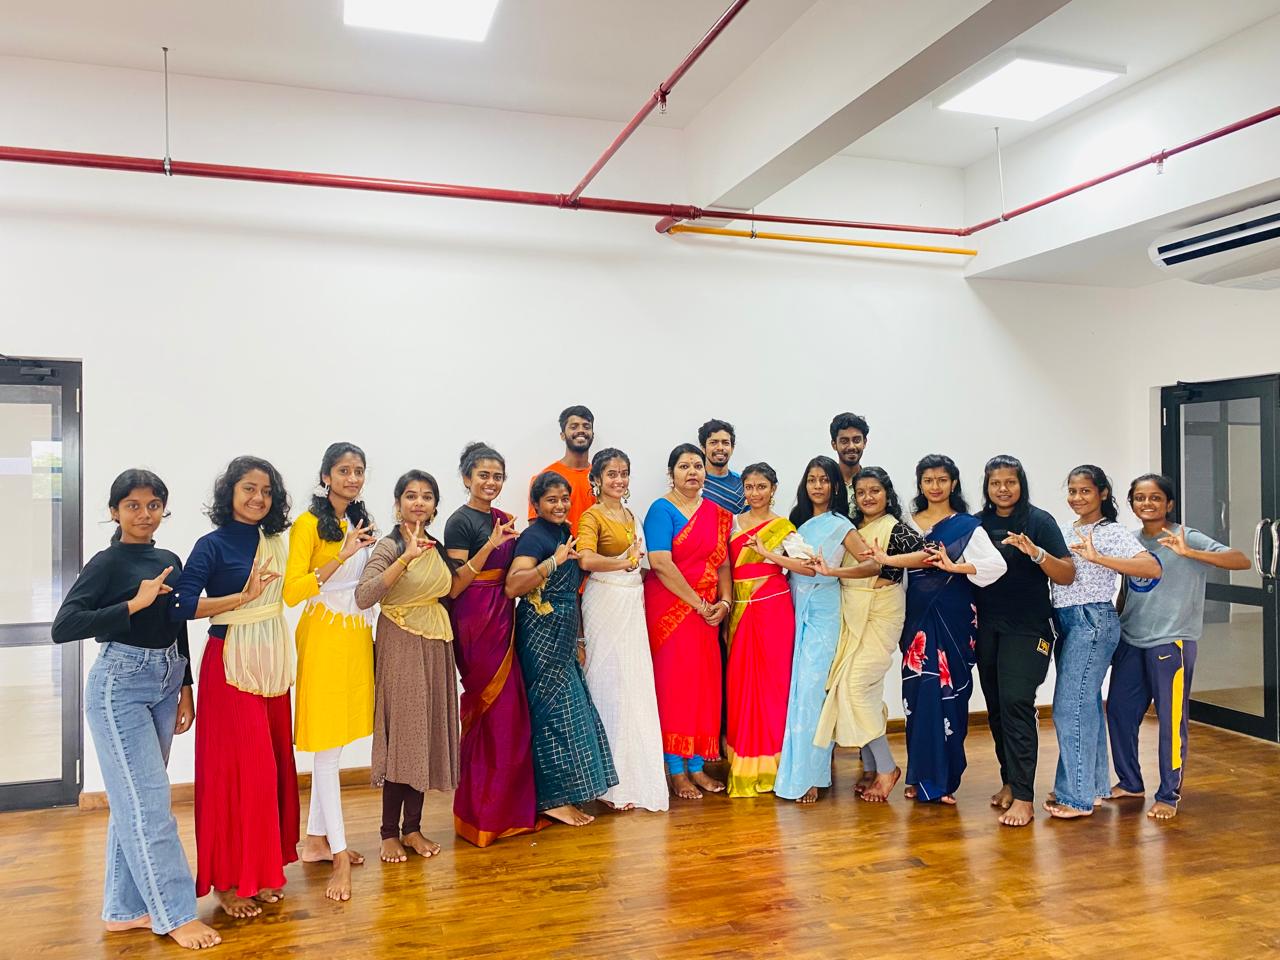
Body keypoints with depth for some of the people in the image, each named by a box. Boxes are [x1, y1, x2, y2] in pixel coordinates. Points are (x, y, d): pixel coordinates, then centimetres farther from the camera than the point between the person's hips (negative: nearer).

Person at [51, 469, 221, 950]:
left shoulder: (170, 562, 8)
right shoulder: (108, 563, -9)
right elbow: (62, 627, -18)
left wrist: (185, 689, 13)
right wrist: (134, 603, -22)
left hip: (165, 682, 6)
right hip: (120, 685, -6)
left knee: (135, 800, 13)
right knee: (147, 800, -3)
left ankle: (124, 908, 23)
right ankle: (175, 913, 5)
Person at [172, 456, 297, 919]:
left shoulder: (275, 541, 9)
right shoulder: (213, 545, -9)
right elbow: (181, 606, -17)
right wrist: (244, 596, -21)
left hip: (272, 663, 6)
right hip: (231, 665, -6)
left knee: (272, 765, 10)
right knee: (235, 768, -2)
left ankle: (263, 868, 24)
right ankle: (229, 880, 12)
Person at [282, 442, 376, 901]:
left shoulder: (361, 522, 13)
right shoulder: (309, 523, -9)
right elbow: (291, 591, -18)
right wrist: (341, 557, -25)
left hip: (358, 635, 7)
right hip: (324, 635, -7)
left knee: (336, 742, 13)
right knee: (326, 745, -1)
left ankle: (317, 839, 26)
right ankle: (339, 857, 4)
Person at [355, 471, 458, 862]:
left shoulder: (437, 547, 9)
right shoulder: (389, 546, -11)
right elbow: (363, 596, -28)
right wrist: (407, 557, -32)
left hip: (435, 647, 6)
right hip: (401, 646, -6)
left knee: (427, 734, 9)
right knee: (401, 733, -2)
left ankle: (413, 827, 21)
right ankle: (390, 833, 12)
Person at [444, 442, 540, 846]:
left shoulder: (502, 519, 14)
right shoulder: (460, 521, -9)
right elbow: (455, 585, -15)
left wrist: (512, 538, 7)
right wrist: (490, 545, -23)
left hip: (502, 617, 8)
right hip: (475, 620, -8)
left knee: (507, 712, 10)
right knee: (491, 711, -4)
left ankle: (506, 805, 23)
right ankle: (482, 813, 9)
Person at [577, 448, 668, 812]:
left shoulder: (631, 515, 17)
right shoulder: (592, 516, -6)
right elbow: (586, 560, -22)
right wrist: (624, 563, -24)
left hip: (633, 603, 7)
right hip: (606, 602, -7)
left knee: (636, 682, 7)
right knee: (610, 683, -3)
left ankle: (636, 774, 18)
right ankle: (612, 783, 6)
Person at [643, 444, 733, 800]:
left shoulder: (717, 513, 12)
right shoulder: (662, 510, -6)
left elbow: (722, 563, 11)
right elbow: (660, 563, -17)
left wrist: (724, 602, -6)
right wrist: (699, 603, -15)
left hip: (707, 611, 6)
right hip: (669, 607, -6)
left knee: (705, 684, 7)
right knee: (673, 682, -2)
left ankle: (697, 766, 18)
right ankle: (676, 771, 8)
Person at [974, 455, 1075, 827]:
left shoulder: (1039, 521, -5)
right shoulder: (978, 524, 7)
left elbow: (1067, 575, -10)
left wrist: (1036, 552, -27)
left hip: (1027, 629, -5)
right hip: (988, 627, 5)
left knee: (1016, 703, -11)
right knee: (996, 706, 10)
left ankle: (1024, 797, -5)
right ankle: (1009, 780, 25)